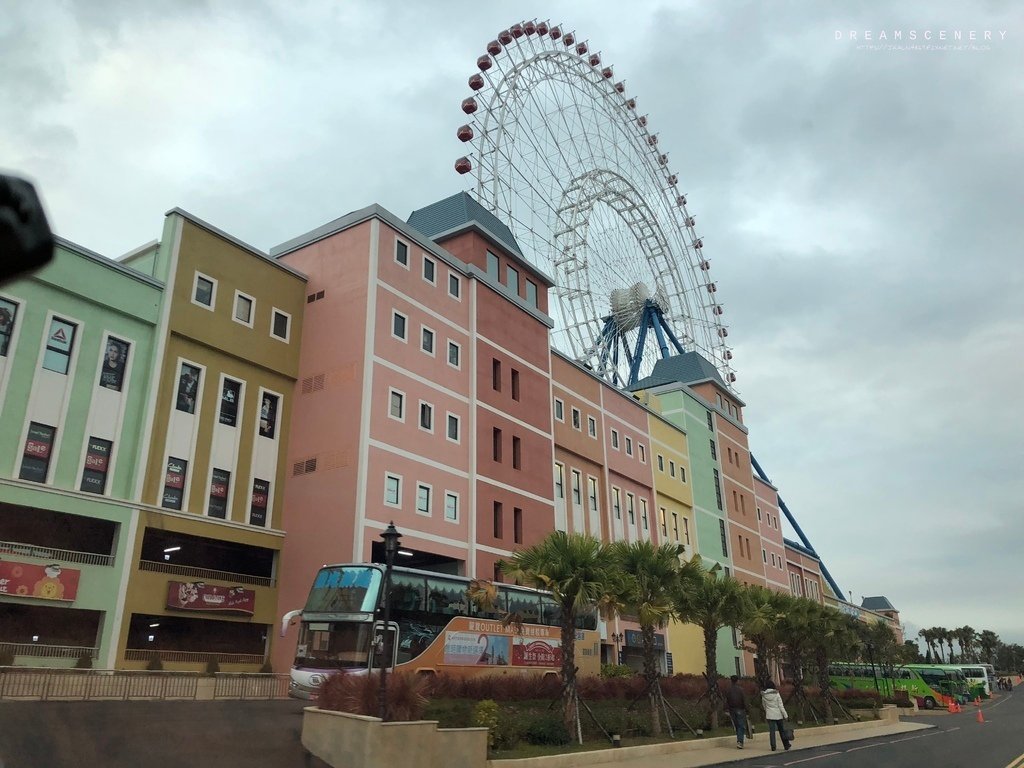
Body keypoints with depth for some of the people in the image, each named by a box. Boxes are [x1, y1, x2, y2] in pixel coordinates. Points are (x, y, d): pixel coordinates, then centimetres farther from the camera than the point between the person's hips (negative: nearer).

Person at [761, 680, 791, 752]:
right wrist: (785, 715, -4)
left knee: (771, 731, 3)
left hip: (769, 715, 1)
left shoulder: (764, 696, -1)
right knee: (782, 730, 13)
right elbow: (781, 706, -10)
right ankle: (786, 745, 20)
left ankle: (773, 747, 0)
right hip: (778, 715, -1)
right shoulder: (777, 694, -9)